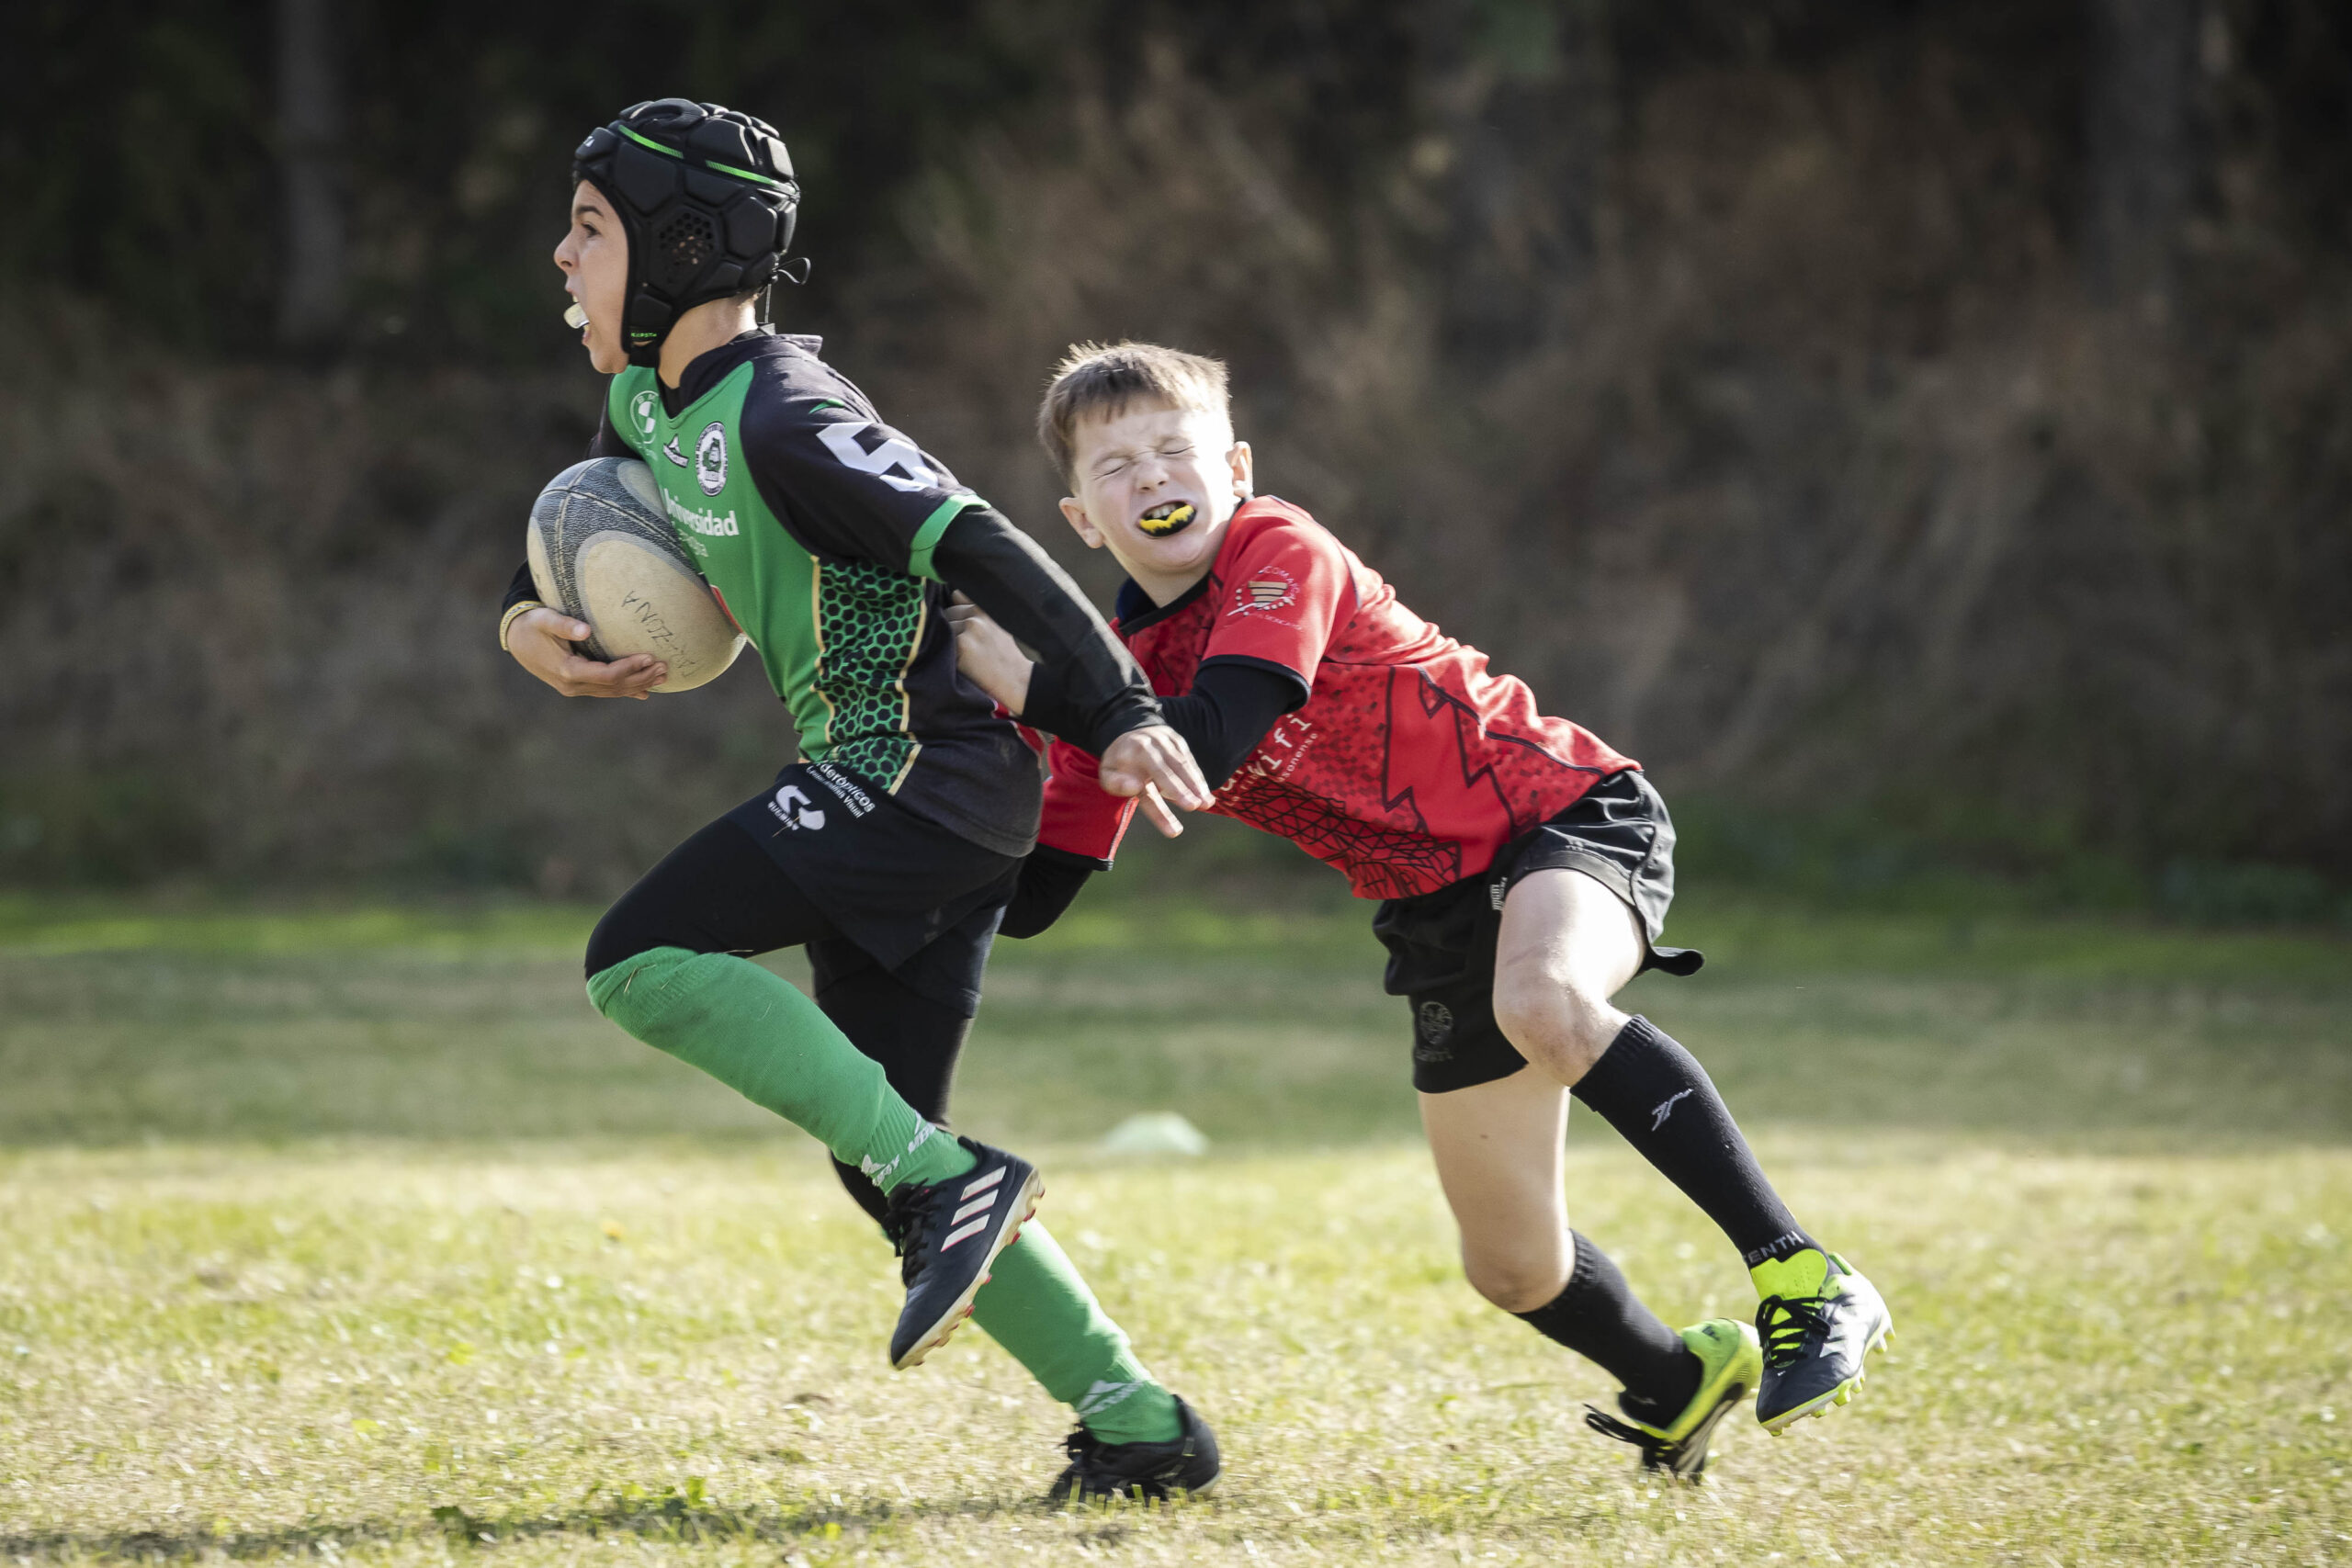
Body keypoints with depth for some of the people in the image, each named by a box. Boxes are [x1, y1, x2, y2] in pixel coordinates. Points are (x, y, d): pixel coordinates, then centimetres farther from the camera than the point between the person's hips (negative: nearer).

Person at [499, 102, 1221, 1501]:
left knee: (642, 962, -16)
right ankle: (1139, 1423, 11)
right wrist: (531, 622, 11)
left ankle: (949, 1177, -17)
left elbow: (984, 548, -24)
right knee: (878, 1152, 9)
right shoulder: (650, 401, 11)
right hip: (902, 789, 10)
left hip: (926, 768, -10)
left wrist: (1119, 715, -30)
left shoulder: (785, 423, -18)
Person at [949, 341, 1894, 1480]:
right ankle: (1681, 1388, 38)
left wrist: (1031, 689, -24)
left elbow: (1206, 749, -31)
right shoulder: (1121, 668, 3)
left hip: (1568, 813, -7)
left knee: (1542, 1001, -41)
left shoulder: (1278, 553, -16)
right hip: (1439, 910, 7)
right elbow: (1029, 896, 5)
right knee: (1512, 1266, 6)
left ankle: (1807, 1283, -35)